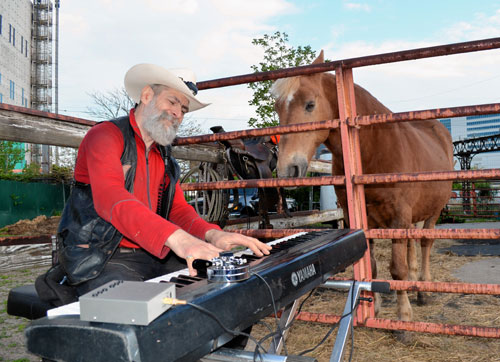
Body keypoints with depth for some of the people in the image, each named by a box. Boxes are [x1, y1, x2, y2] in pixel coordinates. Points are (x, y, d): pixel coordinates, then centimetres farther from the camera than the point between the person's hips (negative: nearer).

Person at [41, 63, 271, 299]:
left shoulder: (164, 157, 19)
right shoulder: (105, 135, -6)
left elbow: (178, 209, 8)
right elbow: (109, 198, -25)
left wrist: (212, 235, -17)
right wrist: (175, 237, -41)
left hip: (152, 255, 7)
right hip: (100, 259, -6)